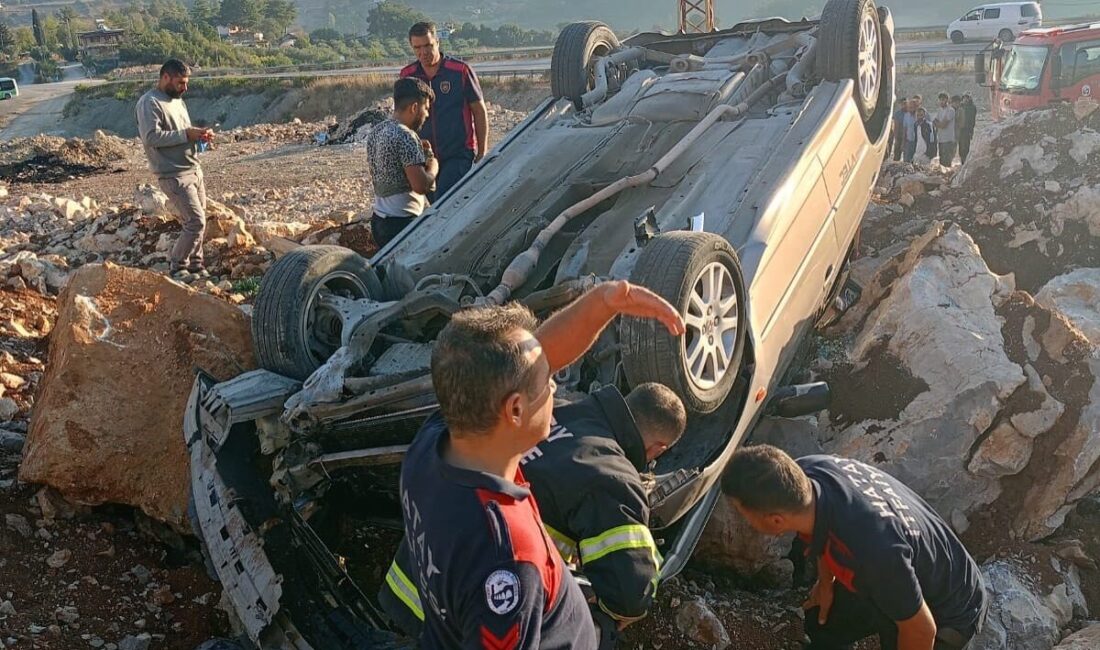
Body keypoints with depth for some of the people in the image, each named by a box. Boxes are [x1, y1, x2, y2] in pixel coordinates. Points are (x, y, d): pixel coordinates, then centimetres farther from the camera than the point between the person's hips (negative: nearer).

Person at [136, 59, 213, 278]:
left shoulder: (177, 100, 18)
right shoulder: (149, 103, -11)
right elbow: (151, 137, -22)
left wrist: (199, 135, 5)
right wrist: (186, 134, -22)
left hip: (195, 170, 9)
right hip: (174, 175, -9)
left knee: (196, 222, 11)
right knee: (196, 222, -11)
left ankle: (195, 264, 24)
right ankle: (177, 266, 6)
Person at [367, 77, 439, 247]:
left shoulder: (376, 131, 9)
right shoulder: (405, 136, -20)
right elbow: (421, 185, -25)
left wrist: (419, 151, 14)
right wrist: (433, 166, -5)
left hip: (379, 220, 9)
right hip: (402, 224, -9)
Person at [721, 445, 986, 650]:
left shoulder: (871, 552, -47)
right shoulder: (806, 471, -26)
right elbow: (825, 526, 0)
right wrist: (826, 581, 14)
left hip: (947, 611, -6)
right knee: (820, 621, 21)